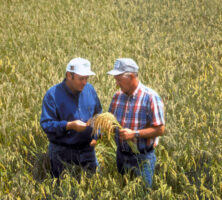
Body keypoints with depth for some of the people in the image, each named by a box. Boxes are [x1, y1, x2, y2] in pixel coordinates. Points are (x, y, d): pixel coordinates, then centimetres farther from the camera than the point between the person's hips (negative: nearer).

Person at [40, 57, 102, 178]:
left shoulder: (89, 89, 3)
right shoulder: (53, 95, -14)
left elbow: (98, 114, 15)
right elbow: (46, 124, -18)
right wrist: (70, 125, -29)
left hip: (86, 149, 4)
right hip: (62, 152, -4)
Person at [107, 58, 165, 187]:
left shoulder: (151, 97, -14)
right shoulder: (117, 96, 5)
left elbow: (160, 130, -15)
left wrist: (135, 134, -24)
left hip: (143, 158, -6)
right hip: (121, 156, 6)